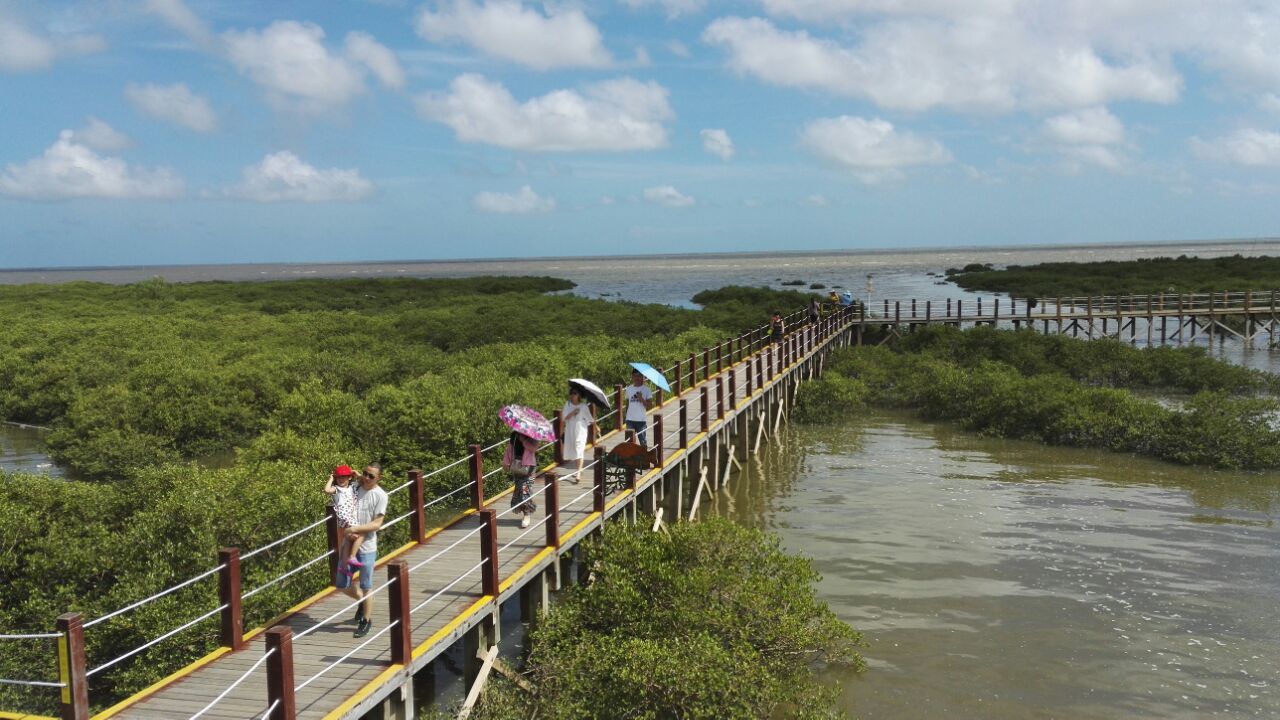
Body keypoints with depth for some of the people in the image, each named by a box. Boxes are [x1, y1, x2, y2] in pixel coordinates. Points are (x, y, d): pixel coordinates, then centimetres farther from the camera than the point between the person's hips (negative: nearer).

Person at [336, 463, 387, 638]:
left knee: (366, 587, 5)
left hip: (367, 547, -5)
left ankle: (366, 621, 22)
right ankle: (361, 601, 40)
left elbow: (377, 524, -13)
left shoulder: (380, 495, -10)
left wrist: (357, 529, -25)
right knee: (342, 585, 12)